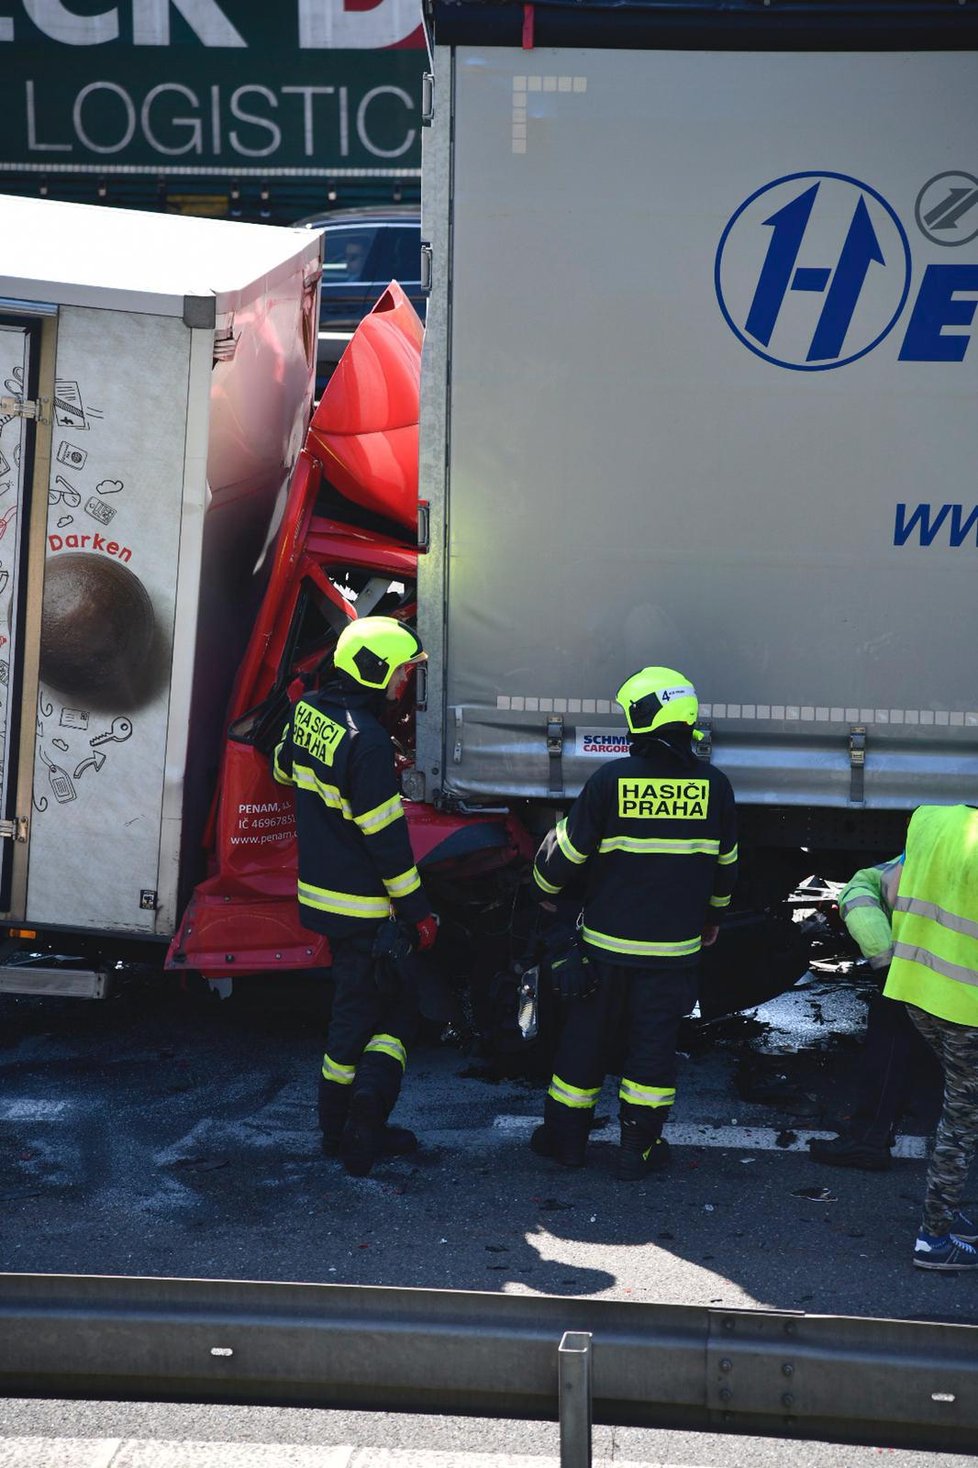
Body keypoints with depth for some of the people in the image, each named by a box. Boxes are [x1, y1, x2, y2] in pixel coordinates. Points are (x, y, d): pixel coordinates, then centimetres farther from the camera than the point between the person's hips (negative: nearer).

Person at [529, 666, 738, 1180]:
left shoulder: (611, 779, -11)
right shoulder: (713, 785, -3)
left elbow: (566, 851, -4)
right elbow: (725, 864, 10)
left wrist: (546, 891, 17)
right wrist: (711, 916, 27)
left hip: (607, 940, -1)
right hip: (675, 946, 1)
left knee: (586, 1036, 12)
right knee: (653, 1043, 9)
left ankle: (566, 1136, 22)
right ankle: (639, 1147, 12)